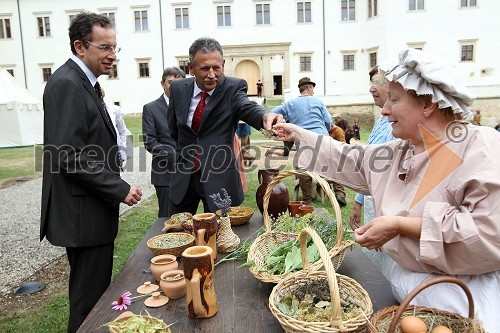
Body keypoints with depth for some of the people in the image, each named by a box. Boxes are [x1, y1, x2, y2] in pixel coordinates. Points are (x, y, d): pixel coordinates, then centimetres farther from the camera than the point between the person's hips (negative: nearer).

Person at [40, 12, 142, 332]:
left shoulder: (84, 82, 14)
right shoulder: (66, 83, -17)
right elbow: (68, 155, -24)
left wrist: (116, 188, 14)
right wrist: (120, 189, -18)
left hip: (93, 211, 10)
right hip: (83, 214, -10)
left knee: (94, 292, 22)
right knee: (89, 299, 4)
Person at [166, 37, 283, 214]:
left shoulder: (233, 87, -11)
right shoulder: (178, 88, -1)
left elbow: (247, 108, -32)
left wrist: (265, 116, -52)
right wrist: (185, 151, 12)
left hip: (218, 179, -3)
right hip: (183, 177, 4)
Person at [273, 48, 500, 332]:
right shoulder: (398, 154, 10)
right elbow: (347, 159, 22)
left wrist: (400, 225, -22)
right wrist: (299, 134, 26)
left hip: (469, 284, -5)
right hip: (405, 275, 6)